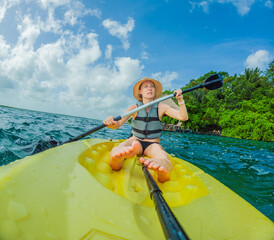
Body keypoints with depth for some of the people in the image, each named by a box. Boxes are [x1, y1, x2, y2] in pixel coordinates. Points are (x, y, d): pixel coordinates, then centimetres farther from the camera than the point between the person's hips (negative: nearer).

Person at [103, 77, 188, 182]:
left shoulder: (161, 107, 5)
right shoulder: (134, 108, 3)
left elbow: (183, 117, -4)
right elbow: (118, 123, -11)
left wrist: (180, 100, -20)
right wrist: (111, 123, -35)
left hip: (153, 144, 0)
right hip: (135, 141, 1)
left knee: (163, 158, -38)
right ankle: (117, 156, -68)